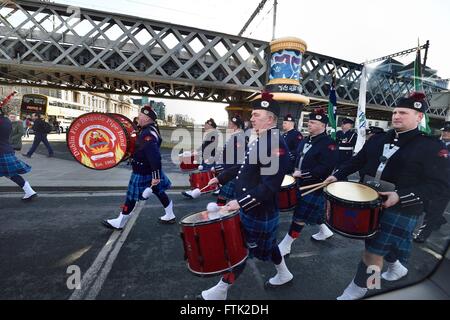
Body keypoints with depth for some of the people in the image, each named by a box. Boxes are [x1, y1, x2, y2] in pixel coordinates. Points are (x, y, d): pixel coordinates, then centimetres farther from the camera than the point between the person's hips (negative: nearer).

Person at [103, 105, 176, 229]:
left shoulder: (148, 134, -26)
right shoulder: (151, 130, 6)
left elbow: (155, 156, -32)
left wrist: (155, 176, -32)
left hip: (142, 172, -9)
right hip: (148, 169, 10)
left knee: (131, 197, 5)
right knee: (159, 191, 16)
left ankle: (119, 223, 22)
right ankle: (170, 216, 28)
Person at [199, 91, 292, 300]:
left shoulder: (276, 144, -25)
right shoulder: (260, 140, 7)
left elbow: (269, 186, -29)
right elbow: (244, 166, 16)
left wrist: (240, 202, -30)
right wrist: (220, 178, 15)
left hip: (258, 212, -9)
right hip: (253, 208, 9)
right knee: (266, 243, 25)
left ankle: (221, 291, 28)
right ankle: (284, 275, 49)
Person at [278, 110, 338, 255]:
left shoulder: (328, 144, -16)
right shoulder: (305, 141, 9)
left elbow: (325, 168, -25)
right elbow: (297, 158, 17)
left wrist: (302, 174, -26)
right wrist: (293, 170, -1)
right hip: (302, 184, 8)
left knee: (300, 215, -2)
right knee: (315, 210, 23)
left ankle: (285, 245, 7)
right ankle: (325, 231, 47)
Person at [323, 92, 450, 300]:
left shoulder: (432, 146, -11)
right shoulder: (378, 139, 5)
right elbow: (358, 160, 14)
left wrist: (401, 196, -26)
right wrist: (337, 175, 3)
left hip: (400, 209, -6)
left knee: (373, 251, 2)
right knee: (385, 242, 25)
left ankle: (357, 290, 21)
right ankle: (396, 267, 54)